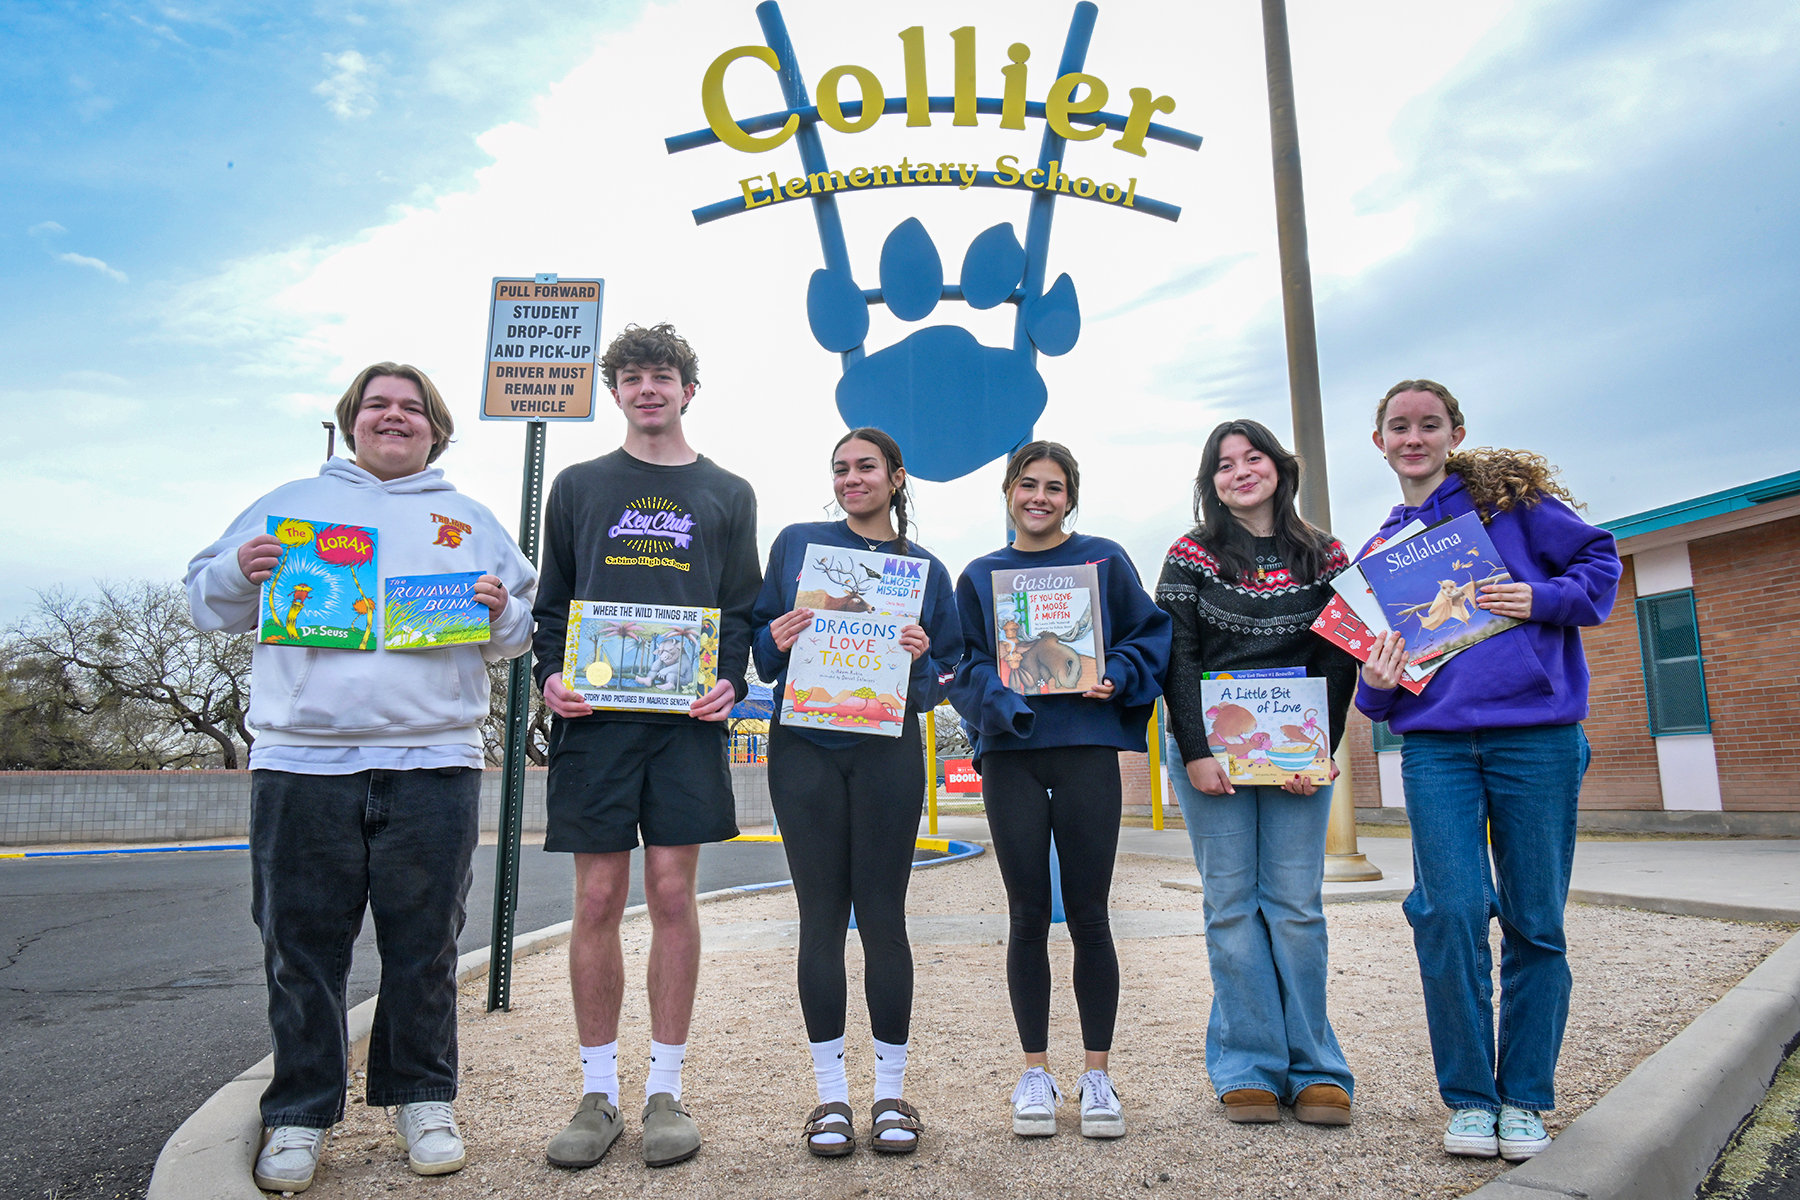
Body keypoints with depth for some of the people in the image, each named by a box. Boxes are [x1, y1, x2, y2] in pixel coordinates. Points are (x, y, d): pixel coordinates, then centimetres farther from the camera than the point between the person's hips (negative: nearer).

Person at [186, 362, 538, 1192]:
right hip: (300, 761, 1)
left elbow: (522, 631, 17)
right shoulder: (293, 502, 17)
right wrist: (240, 572, -6)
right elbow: (208, 599, 16)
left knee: (424, 945, 6)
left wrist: (501, 613, -5)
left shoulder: (470, 520, 17)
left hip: (434, 763, 0)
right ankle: (300, 1115, 21)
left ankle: (423, 1099, 22)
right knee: (302, 946, 6)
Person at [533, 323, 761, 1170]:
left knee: (672, 891, 0)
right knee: (598, 899, 2)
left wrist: (730, 681, -7)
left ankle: (665, 1090, 13)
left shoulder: (727, 495, 13)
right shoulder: (579, 487, 14)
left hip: (687, 719, 0)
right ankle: (599, 1092, 14)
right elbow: (552, 601, 13)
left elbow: (742, 609, 10)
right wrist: (550, 673, -4)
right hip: (594, 715, 1)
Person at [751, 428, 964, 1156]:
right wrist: (776, 640, -11)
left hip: (887, 752, 0)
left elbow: (948, 676, 10)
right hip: (805, 747, 0)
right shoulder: (797, 543, 10)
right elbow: (758, 636, 10)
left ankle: (891, 1090, 16)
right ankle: (831, 1093, 16)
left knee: (882, 915, 2)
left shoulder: (924, 568, 11)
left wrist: (922, 659, -11)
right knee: (821, 915, 4)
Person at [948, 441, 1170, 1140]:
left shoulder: (1104, 560, 9)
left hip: (1086, 747, -1)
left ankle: (1097, 1075, 16)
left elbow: (1148, 635, 8)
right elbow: (966, 664, 7)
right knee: (1028, 917, 4)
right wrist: (1003, 699, -13)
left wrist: (1116, 678, -11)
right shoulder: (980, 576, 13)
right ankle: (1036, 1074, 17)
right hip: (1010, 750, 1)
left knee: (1088, 917, 2)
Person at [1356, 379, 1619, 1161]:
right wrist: (1377, 684, -5)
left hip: (1536, 734, -1)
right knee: (1449, 910, -9)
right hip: (1435, 745, 2)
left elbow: (1598, 558, 7)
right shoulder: (1381, 550, 16)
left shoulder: (1507, 495, 8)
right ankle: (1469, 1096, 7)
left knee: (1535, 921, 4)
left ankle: (1524, 1097, 20)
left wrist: (1545, 599, -12)